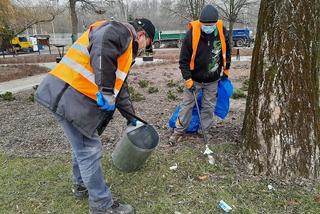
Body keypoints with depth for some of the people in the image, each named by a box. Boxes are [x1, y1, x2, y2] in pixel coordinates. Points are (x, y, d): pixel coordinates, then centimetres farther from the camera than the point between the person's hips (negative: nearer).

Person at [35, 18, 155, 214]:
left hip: (79, 98, 10)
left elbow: (120, 88, 28)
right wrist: (106, 90, -29)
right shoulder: (122, 31, -7)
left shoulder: (125, 55, 23)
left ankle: (82, 185, 46)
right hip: (68, 96, -10)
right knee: (89, 149, -1)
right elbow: (101, 45, -31)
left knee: (84, 145, 24)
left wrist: (131, 118, 31)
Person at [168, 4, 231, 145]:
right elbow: (184, 60, -15)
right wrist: (188, 79, -20)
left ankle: (205, 131, 27)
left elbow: (226, 51, 8)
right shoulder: (191, 34, -21)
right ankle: (179, 131, 20)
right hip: (194, 79, -2)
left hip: (212, 80, 3)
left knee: (209, 107, 11)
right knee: (187, 105, 5)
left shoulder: (222, 32, -11)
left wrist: (226, 70, 12)